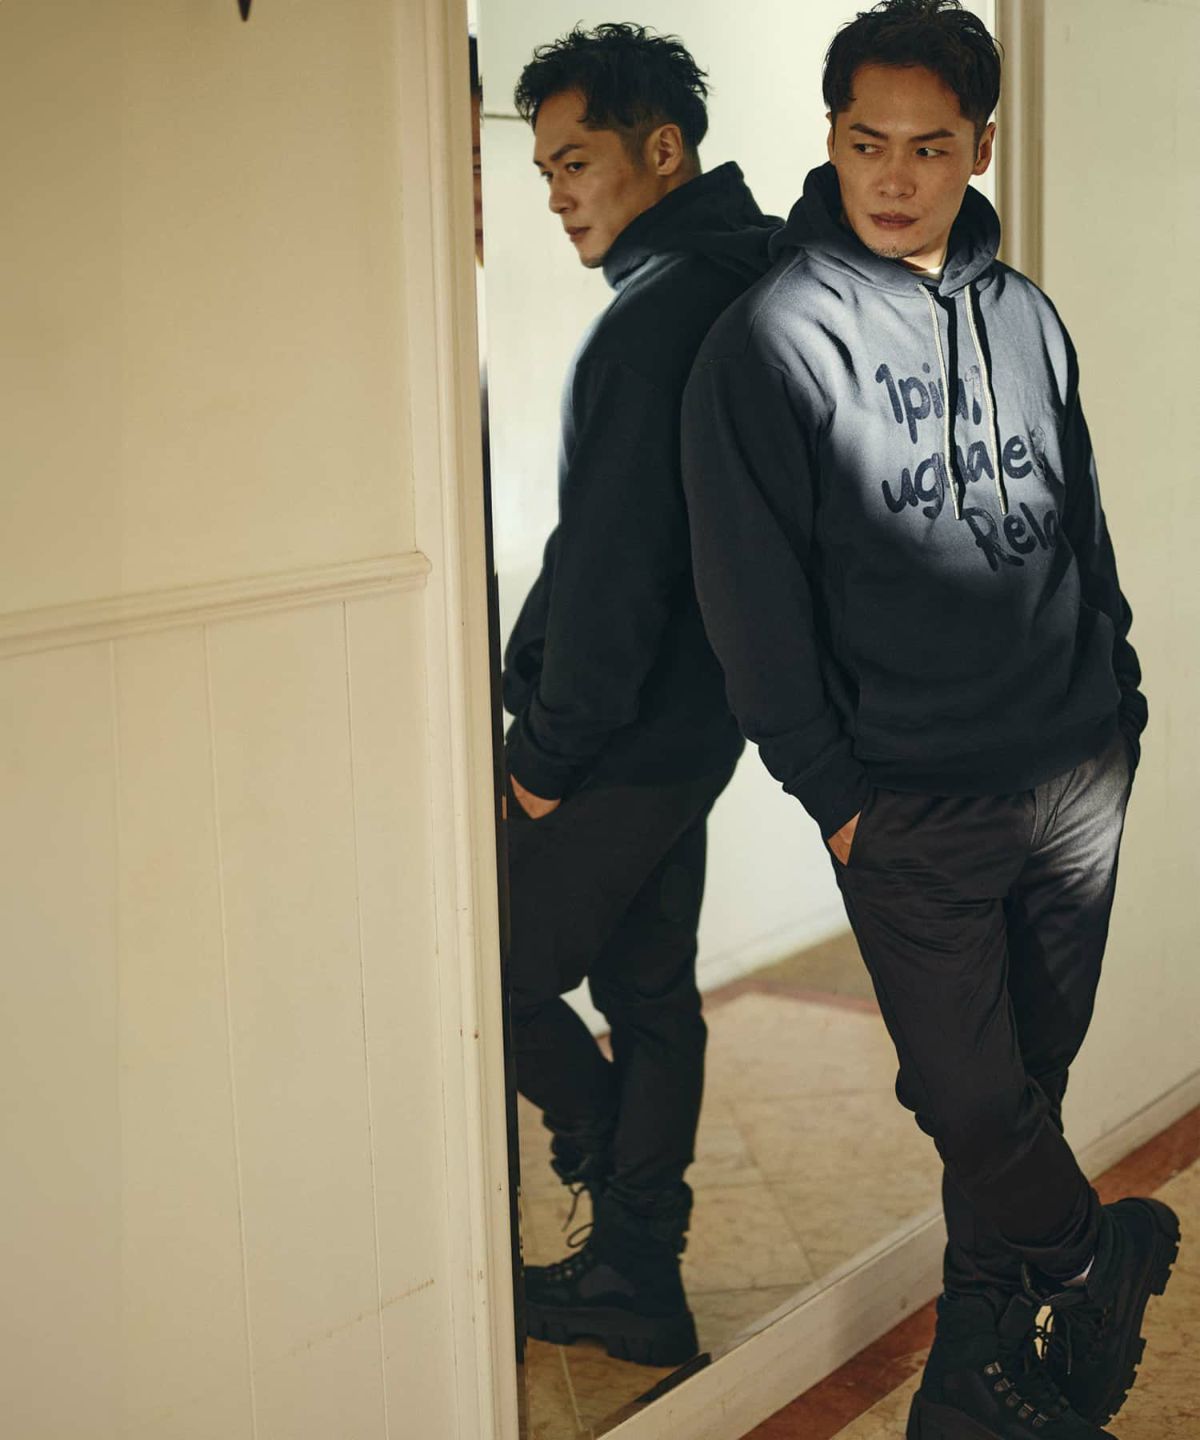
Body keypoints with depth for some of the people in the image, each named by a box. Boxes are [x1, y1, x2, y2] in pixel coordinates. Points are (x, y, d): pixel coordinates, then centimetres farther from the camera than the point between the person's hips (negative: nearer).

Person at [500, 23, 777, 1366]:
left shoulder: (652, 315, -20)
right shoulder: (738, 286, 11)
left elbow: (610, 563, -24)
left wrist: (551, 752, -14)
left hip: (622, 747, -10)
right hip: (693, 722, 10)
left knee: (499, 978, 5)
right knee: (649, 993, 15)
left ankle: (628, 1226, 19)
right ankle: (635, 1274, 27)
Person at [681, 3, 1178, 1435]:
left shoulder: (1026, 318, 9)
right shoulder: (771, 338, -8)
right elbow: (752, 596, -8)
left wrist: (1117, 705, 13)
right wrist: (829, 789, -8)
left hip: (1077, 777, 5)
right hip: (911, 805, -4)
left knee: (1027, 1085, 12)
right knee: (973, 1099, -1)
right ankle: (1098, 1258, 27)